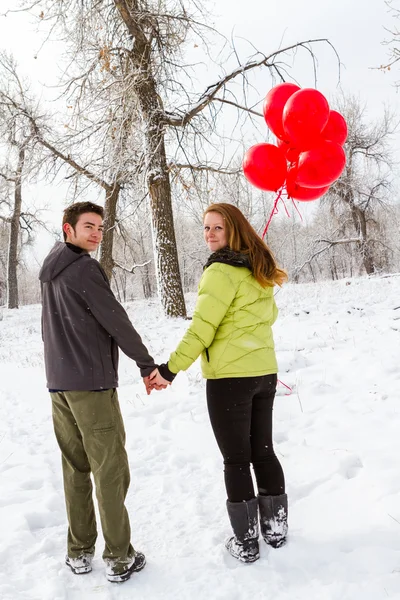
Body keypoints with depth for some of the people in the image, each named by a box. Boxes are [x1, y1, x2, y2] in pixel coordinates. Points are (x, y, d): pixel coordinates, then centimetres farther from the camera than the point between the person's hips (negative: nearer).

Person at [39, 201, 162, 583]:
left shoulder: (50, 272, 16)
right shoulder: (84, 268, -12)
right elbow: (115, 321, -13)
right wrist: (147, 364, -6)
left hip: (58, 382, 8)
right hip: (91, 383, -8)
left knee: (75, 468, 12)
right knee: (110, 470, -2)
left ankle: (79, 552, 18)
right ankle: (119, 558, 4)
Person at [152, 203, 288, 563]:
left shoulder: (221, 270, -14)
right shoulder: (259, 270, 11)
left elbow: (201, 327, -19)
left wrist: (171, 369, -15)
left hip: (229, 377, -8)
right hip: (265, 373, 8)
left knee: (236, 460, 3)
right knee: (263, 451, 18)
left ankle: (246, 543, 14)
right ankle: (276, 528, 29)